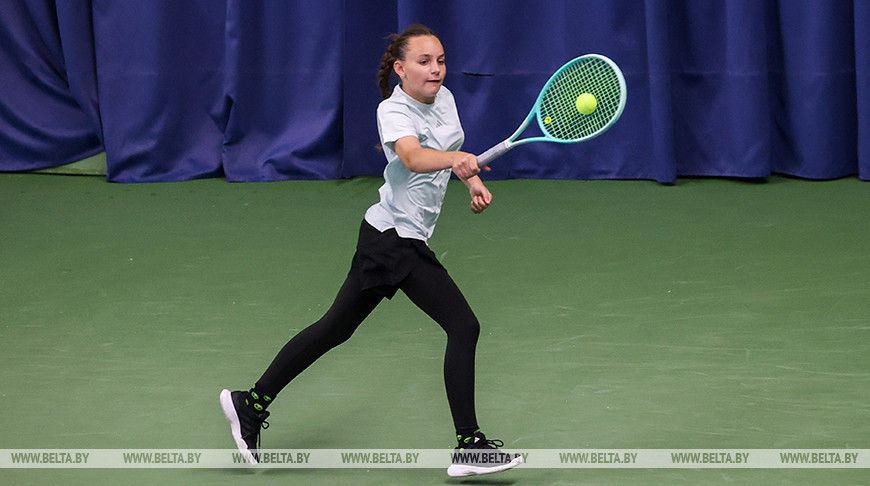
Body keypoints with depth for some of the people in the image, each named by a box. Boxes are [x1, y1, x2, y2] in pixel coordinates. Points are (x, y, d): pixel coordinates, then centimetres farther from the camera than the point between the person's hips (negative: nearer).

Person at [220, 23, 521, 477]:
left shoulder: (443, 98, 7)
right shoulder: (393, 111, -19)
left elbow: (454, 151, 26)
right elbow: (414, 158, -40)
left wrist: (474, 181, 8)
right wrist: (454, 159, -58)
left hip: (385, 237, 9)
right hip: (398, 239, -9)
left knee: (335, 328, 16)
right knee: (463, 326, -11)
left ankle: (252, 403, 23)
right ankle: (468, 446, -7)